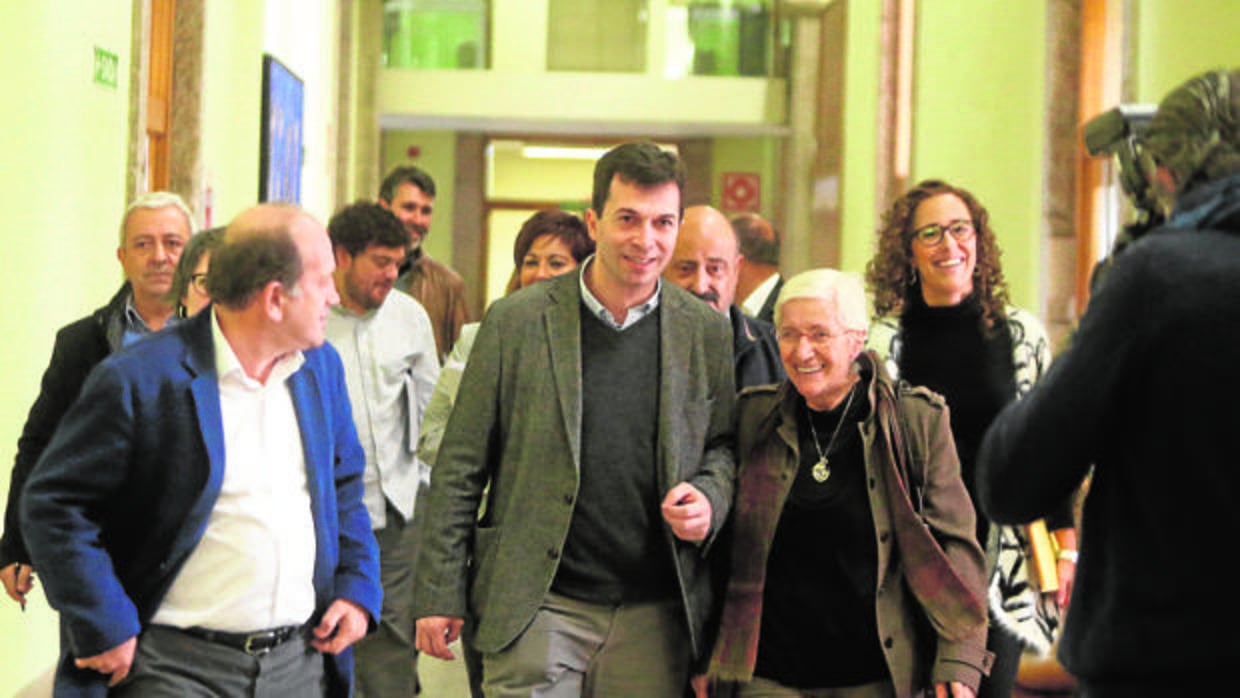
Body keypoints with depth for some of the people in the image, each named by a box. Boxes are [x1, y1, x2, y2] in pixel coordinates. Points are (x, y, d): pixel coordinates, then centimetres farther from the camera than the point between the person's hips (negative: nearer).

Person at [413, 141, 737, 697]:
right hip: (539, 608, -2)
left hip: (655, 616, 2)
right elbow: (459, 467, 1)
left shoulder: (707, 332, 5)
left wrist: (710, 500, -6)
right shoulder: (516, 321, -2)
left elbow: (725, 443, 17)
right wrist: (440, 594, 0)